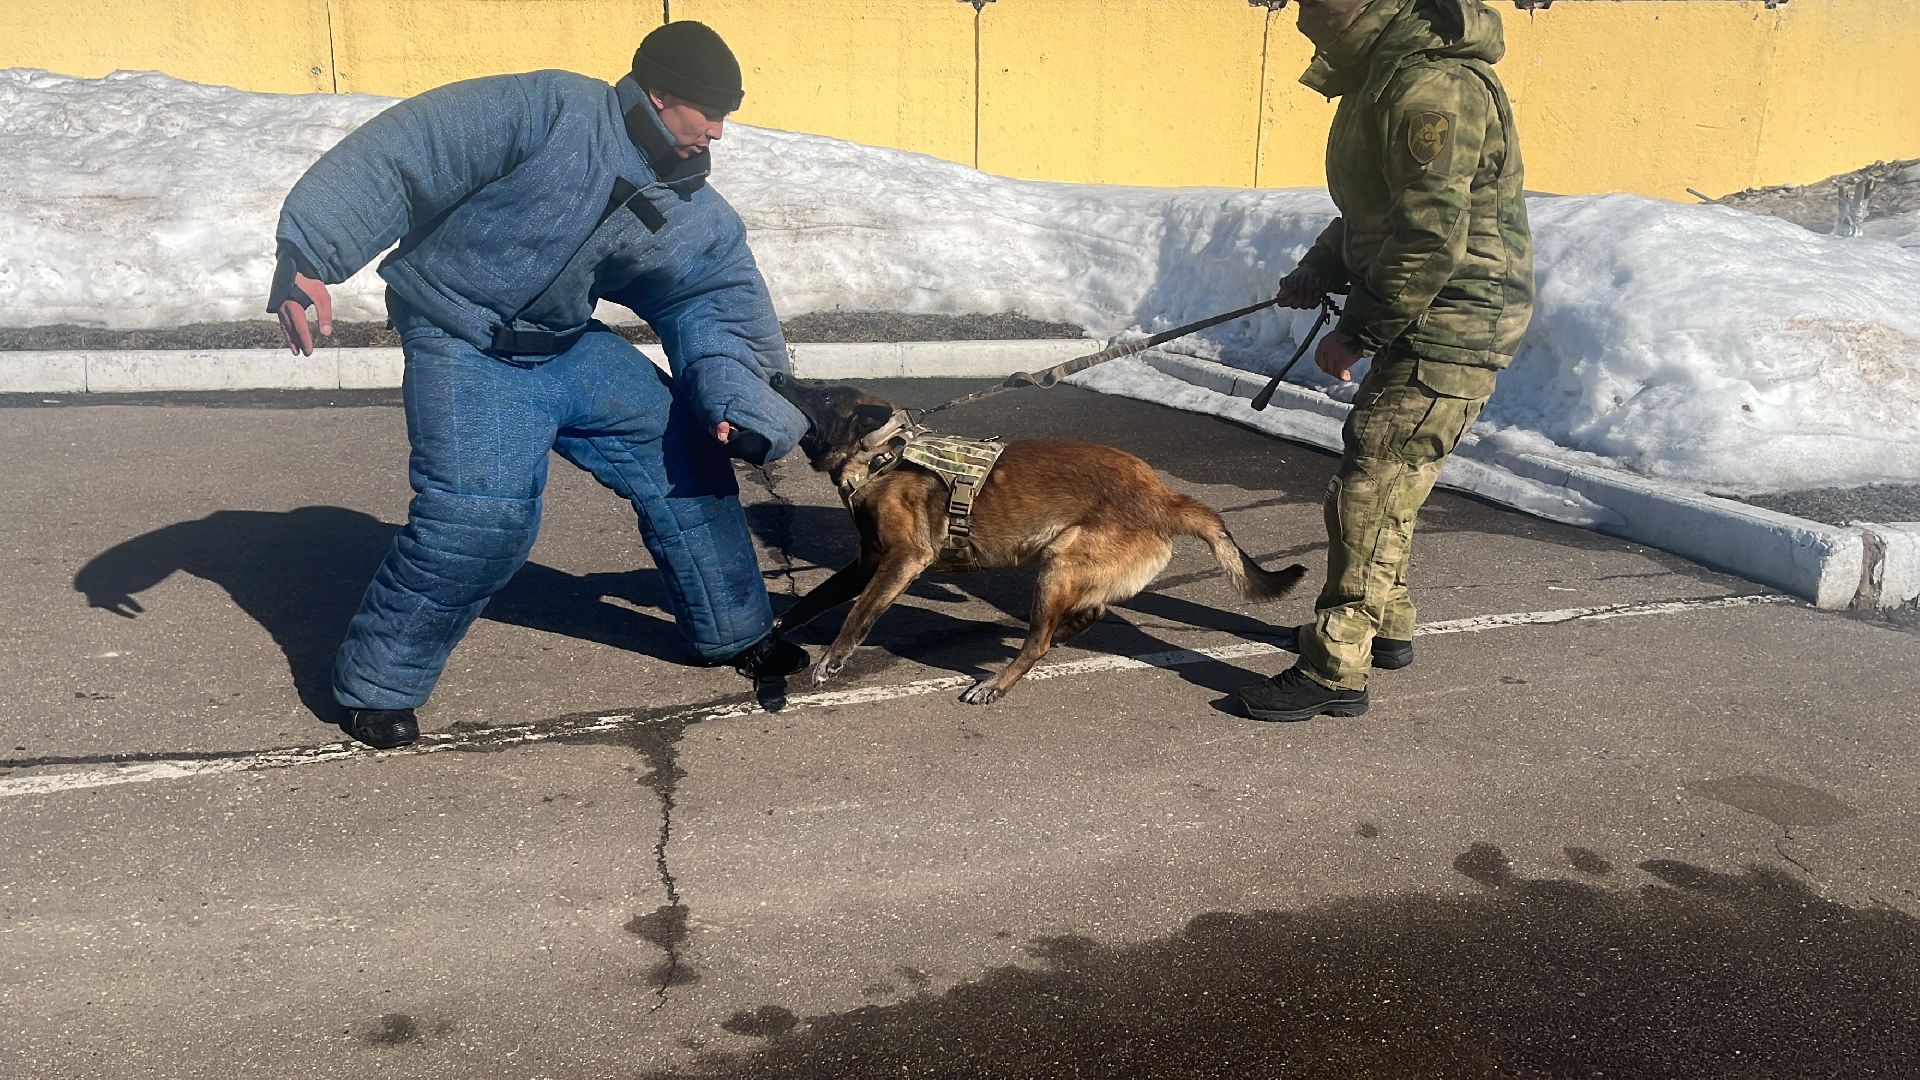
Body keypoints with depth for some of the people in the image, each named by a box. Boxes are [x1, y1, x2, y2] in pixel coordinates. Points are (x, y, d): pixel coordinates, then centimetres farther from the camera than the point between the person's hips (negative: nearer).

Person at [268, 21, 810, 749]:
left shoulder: (699, 219, -1)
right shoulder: (552, 111, -21)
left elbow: (715, 309, 0)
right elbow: (401, 153, -23)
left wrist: (735, 402, -20)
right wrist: (309, 251, -30)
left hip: (571, 348, 7)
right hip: (466, 348, -7)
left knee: (686, 454, 6)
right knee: (482, 516, -23)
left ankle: (731, 632, 25)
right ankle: (377, 682, -1)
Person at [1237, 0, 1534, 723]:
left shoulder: (1433, 86, -22)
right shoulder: (1385, 73, 12)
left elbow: (1431, 241, -27)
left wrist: (1357, 332, -19)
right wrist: (1317, 271, 9)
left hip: (1454, 326, -10)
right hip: (1424, 327, 10)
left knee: (1370, 489, -8)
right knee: (1383, 480, 18)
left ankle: (1336, 671, -1)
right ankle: (1385, 627, 33)